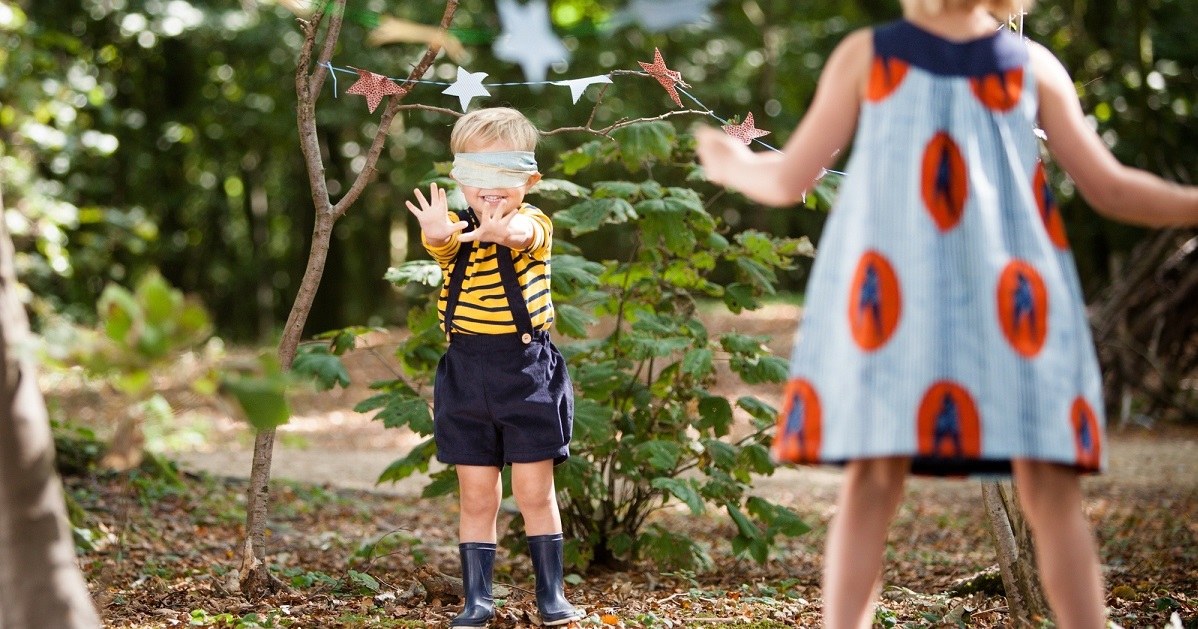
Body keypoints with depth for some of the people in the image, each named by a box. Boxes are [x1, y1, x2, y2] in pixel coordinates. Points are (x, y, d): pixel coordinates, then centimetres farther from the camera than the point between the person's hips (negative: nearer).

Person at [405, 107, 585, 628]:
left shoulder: (533, 224, -6)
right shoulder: (455, 229, 0)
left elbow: (522, 233, -32)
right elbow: (440, 240, -26)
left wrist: (502, 230, -57)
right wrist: (437, 232, -52)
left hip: (527, 372, -2)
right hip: (466, 375, 2)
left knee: (535, 491, 4)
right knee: (477, 496, 7)